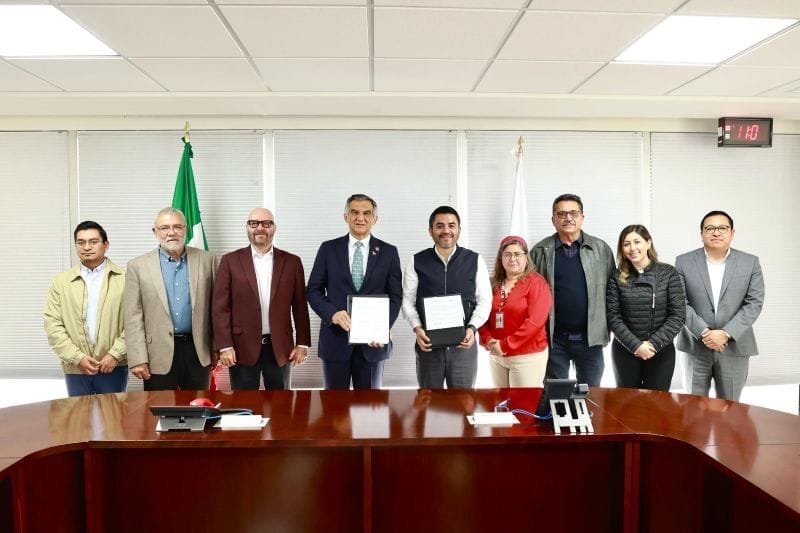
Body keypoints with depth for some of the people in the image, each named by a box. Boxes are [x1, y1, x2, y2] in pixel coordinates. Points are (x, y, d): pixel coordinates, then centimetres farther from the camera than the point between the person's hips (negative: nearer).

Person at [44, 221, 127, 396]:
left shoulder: (124, 279, 0)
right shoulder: (61, 282, 6)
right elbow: (53, 325, 1)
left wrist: (115, 355, -12)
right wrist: (77, 357, -9)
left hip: (114, 365, -1)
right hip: (75, 368, 2)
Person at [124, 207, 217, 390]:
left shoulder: (206, 260, 3)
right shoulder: (138, 266, 0)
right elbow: (133, 317, -2)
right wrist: (138, 359, -7)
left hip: (198, 351, 1)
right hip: (159, 354, -1)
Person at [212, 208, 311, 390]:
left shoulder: (292, 262, 4)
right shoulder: (230, 261, 1)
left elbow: (300, 306, 5)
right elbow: (220, 306, -2)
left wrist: (302, 343, 2)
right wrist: (225, 346, -8)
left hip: (280, 347, 1)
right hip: (242, 347, -1)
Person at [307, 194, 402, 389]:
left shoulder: (388, 252, 4)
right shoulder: (328, 249, 4)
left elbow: (395, 296, 2)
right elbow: (313, 290, 4)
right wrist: (332, 313, -15)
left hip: (373, 341, 0)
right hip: (335, 338, 0)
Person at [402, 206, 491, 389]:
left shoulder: (475, 260, 1)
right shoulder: (417, 261, 1)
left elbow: (484, 301, 2)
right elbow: (408, 300, 2)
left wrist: (472, 328, -13)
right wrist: (417, 328, -13)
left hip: (463, 344, 0)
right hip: (428, 344, 0)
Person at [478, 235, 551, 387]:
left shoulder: (536, 282, -8)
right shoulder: (493, 284, 8)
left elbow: (535, 321, -17)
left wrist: (505, 345, -17)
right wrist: (488, 340, -11)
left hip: (528, 356, -5)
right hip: (496, 355, 5)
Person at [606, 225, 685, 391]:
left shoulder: (668, 273, -3)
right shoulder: (617, 277, -1)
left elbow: (678, 315, -6)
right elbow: (613, 316, -5)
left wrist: (653, 344, -14)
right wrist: (635, 345, -15)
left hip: (661, 351, -1)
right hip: (625, 351, 1)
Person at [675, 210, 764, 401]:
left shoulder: (750, 263, 2)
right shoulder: (684, 262, 0)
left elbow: (754, 303, -4)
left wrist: (726, 334, -15)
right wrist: (704, 333, -16)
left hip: (734, 348, 1)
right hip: (695, 347, 0)